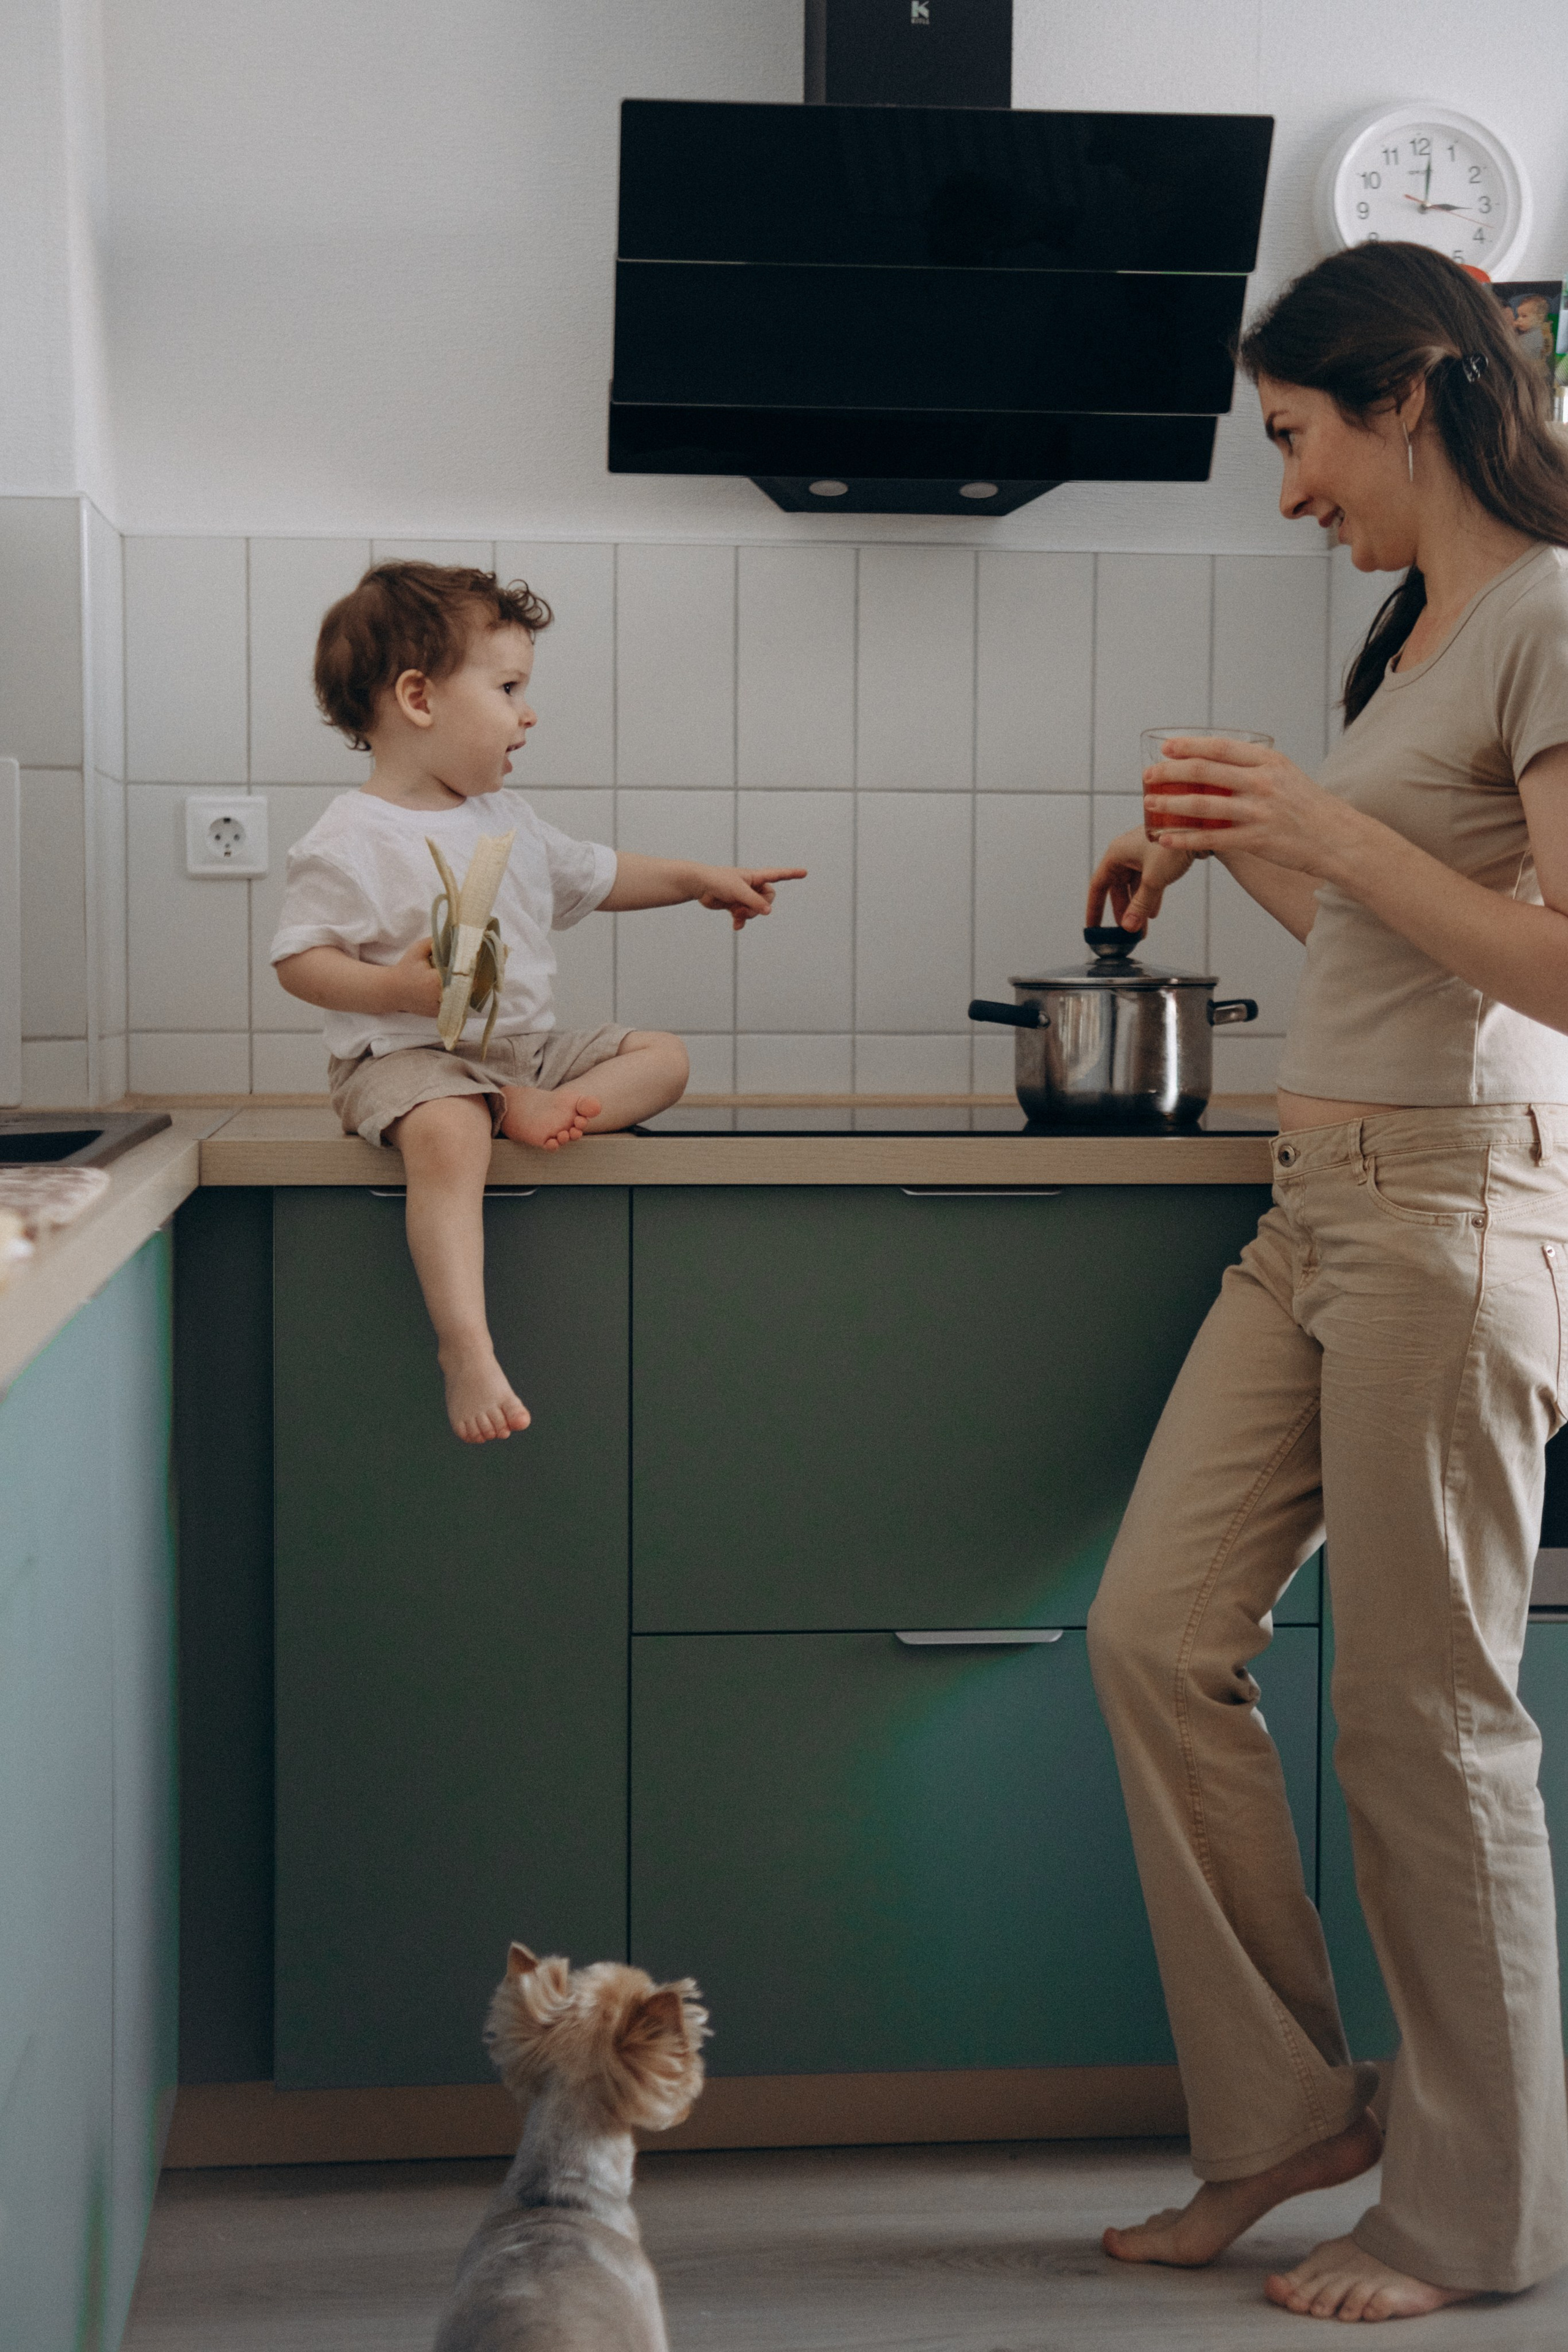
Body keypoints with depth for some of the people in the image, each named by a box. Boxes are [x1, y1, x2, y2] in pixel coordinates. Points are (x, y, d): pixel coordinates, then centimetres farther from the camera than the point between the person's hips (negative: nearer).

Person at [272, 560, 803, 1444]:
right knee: (448, 1137, -39)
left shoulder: (507, 820, 14)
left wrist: (700, 879, 27)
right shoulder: (351, 841, -10)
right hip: (409, 1053, -8)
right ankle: (467, 1347, -45)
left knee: (664, 1056, 1)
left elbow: (592, 875, 30)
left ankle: (536, 1108, -23)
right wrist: (400, 988, -27)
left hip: (528, 1044, 8)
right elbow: (301, 962, -12)